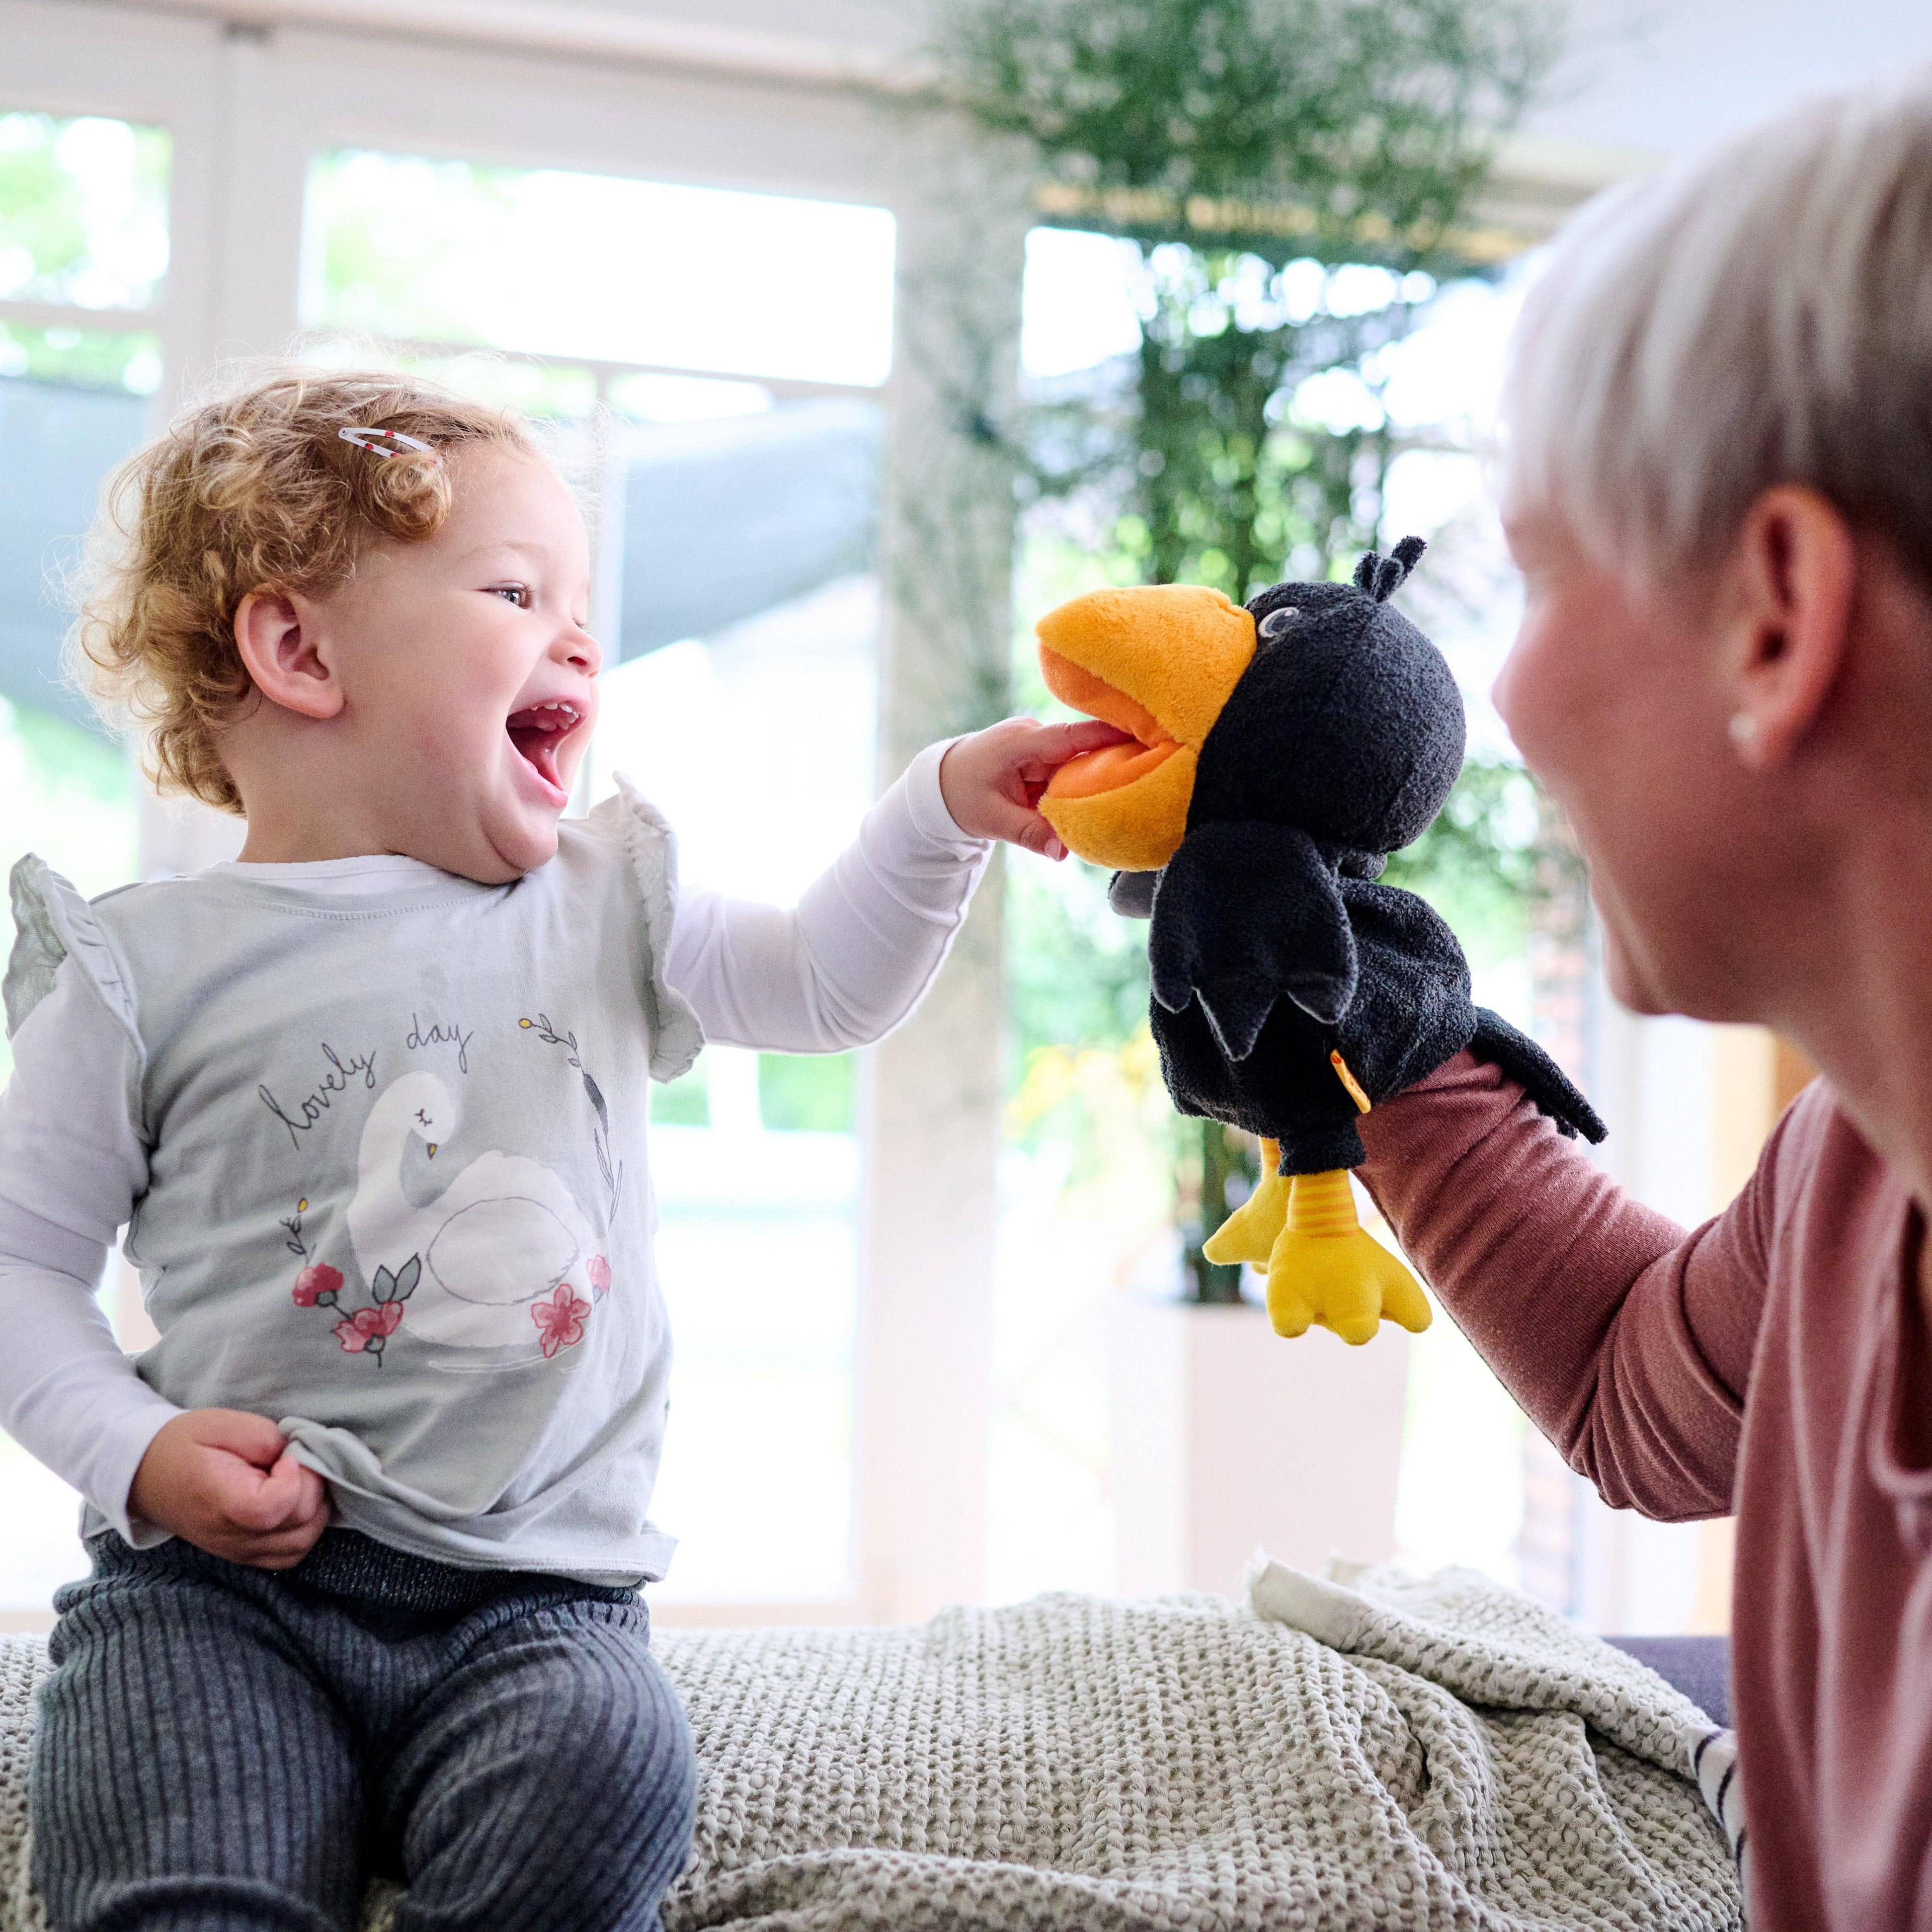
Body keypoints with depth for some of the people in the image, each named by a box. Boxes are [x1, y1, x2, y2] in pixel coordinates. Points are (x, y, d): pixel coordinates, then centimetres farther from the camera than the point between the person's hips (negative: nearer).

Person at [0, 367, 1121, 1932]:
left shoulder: (598, 911, 11)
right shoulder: (150, 967, 0)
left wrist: (942, 809, -2)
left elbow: (823, 987, 13)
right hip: (220, 1578, -2)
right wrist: (138, 1451, -11)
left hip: (528, 1589, 3)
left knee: (595, 1787, -26)